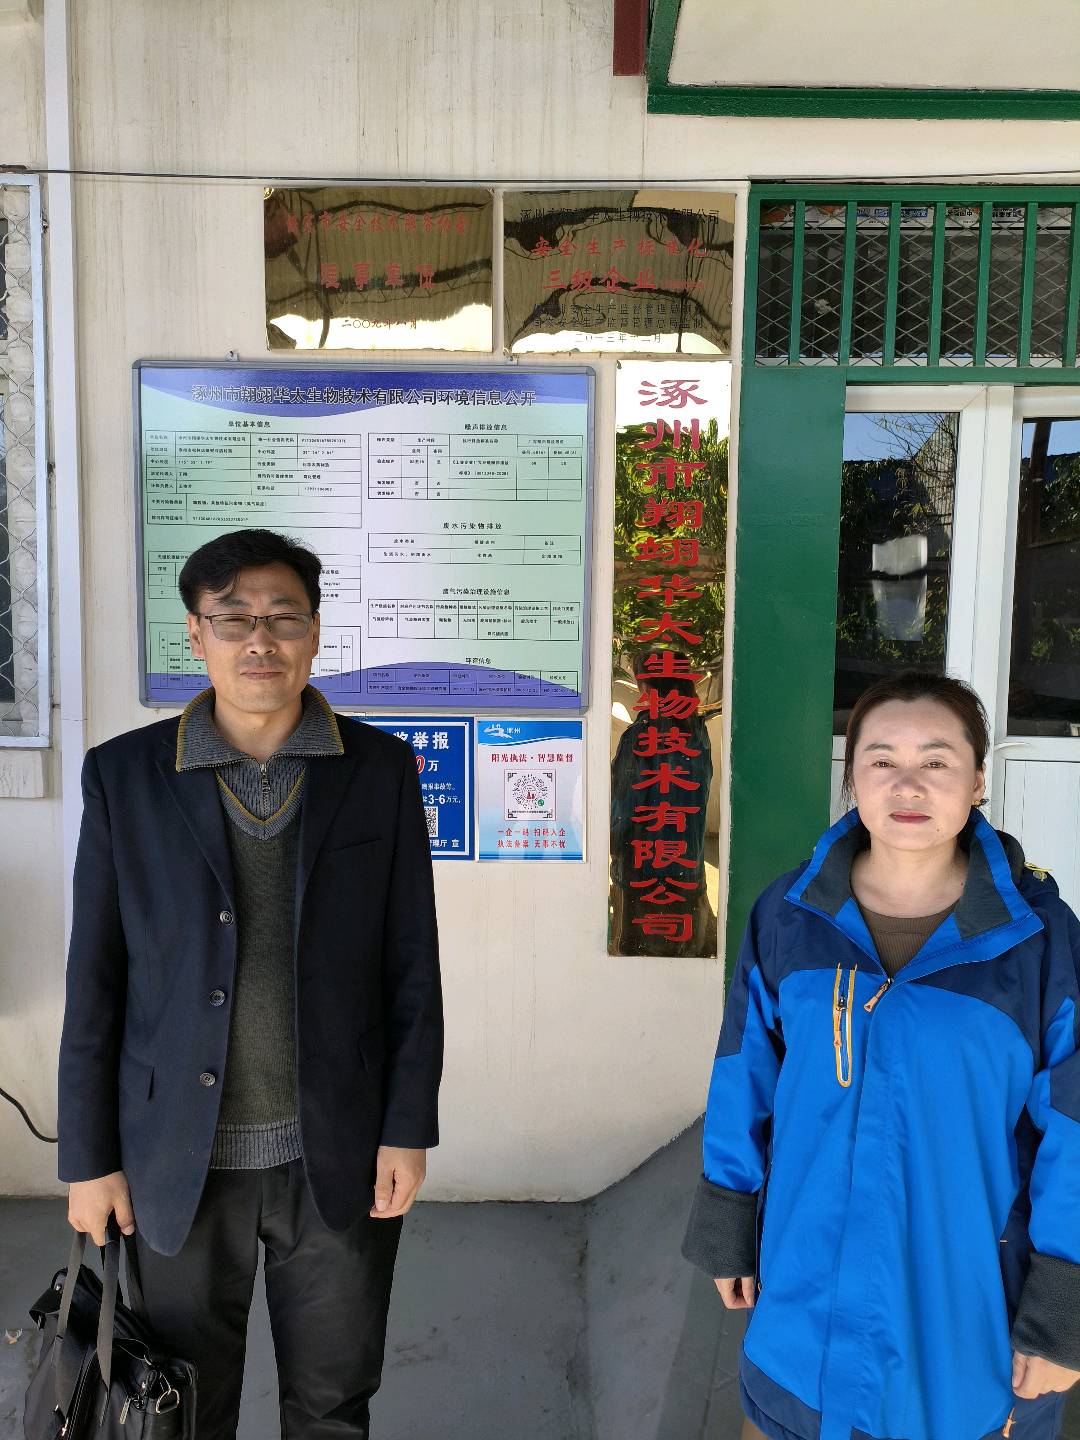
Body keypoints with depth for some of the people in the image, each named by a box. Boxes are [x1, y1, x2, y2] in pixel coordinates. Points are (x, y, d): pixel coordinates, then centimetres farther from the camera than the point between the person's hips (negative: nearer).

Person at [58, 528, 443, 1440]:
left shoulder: (381, 770, -4)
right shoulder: (124, 775, -4)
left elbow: (412, 966, -1)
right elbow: (95, 981, 0)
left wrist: (408, 1128, -3)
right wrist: (89, 1157, 1)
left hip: (339, 1157, 0)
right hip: (181, 1160, 0)